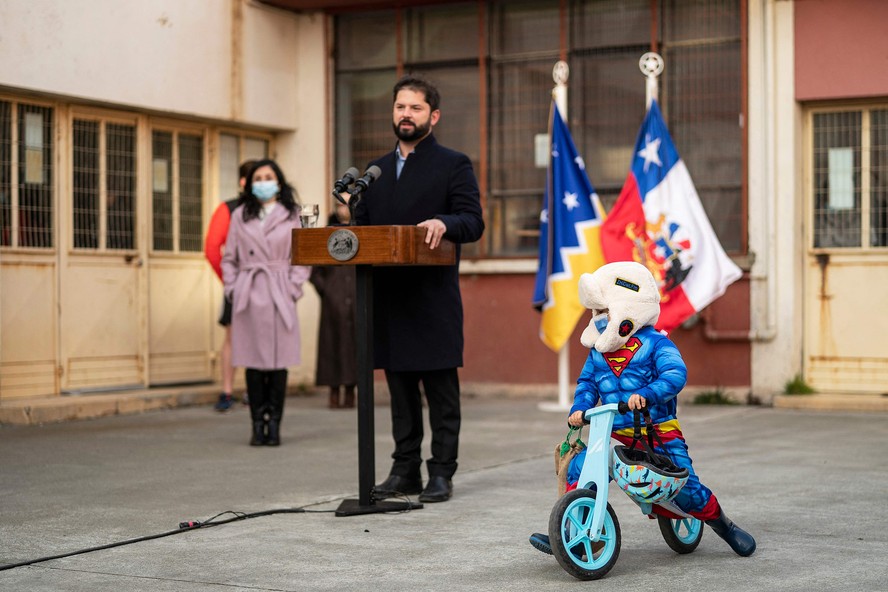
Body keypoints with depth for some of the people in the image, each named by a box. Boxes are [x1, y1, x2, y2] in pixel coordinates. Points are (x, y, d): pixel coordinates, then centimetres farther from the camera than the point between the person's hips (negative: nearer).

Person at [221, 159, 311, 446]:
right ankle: (257, 425, 7)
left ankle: (274, 425, 5)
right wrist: (232, 289, 3)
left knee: (278, 363, -2)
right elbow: (229, 258, 13)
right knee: (253, 363, 1)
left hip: (279, 297, -1)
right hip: (248, 297, 1)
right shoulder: (240, 216, 11)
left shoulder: (290, 216, 8)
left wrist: (292, 289, -3)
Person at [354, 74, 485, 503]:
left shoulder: (453, 165, 2)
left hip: (434, 298, -5)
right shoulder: (377, 170, 20)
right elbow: (363, 224, 19)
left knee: (441, 390, -2)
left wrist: (444, 223, -27)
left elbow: (473, 222, -6)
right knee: (400, 388, 10)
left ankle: (441, 473, 2)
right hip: (388, 295, 6)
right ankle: (405, 469, 17)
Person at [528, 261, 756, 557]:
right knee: (580, 466, -18)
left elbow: (675, 374, -23)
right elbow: (587, 382, 16)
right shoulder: (598, 352, 10)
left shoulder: (655, 344, -8)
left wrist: (646, 394, -40)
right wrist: (579, 409, -5)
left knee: (686, 489, -5)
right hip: (616, 434, 4)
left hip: (659, 432, -4)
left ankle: (721, 522, 26)